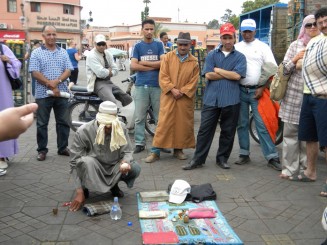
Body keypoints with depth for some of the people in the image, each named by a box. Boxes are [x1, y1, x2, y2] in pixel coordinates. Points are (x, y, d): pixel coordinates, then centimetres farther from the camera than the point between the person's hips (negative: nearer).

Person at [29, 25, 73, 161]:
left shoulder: (63, 52, 10)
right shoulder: (36, 53, 1)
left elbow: (68, 71, 2)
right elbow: (35, 73, -8)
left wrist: (57, 81, -15)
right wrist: (50, 85, -14)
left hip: (61, 93, 3)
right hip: (43, 94, -2)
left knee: (63, 122, 8)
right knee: (42, 123, 4)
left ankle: (62, 148, 20)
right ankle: (42, 150, 14)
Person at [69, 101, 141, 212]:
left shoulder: (121, 128, -15)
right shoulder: (83, 131, -22)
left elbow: (127, 151, -6)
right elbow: (75, 162, -18)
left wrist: (126, 162, -32)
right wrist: (79, 192, -22)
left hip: (114, 168, 3)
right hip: (93, 170, -3)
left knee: (135, 168, -24)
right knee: (86, 162, -37)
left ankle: (113, 184, 8)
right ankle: (84, 188, -5)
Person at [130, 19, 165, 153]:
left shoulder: (159, 45, 8)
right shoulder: (138, 46, 7)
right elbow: (133, 66, -5)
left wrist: (144, 62, -6)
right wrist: (153, 66, -6)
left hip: (157, 85, 0)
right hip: (141, 85, 0)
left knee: (160, 116, 5)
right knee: (139, 117, 3)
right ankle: (139, 143, 11)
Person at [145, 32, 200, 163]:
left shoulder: (194, 62, 4)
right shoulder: (168, 57, 3)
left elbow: (193, 82, 0)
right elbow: (163, 76, -3)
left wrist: (182, 92, -12)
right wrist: (172, 89, -14)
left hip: (185, 98, 1)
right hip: (168, 97, -1)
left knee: (183, 124, 6)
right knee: (163, 123, -3)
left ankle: (178, 149, 21)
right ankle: (155, 151, 3)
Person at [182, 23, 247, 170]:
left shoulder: (240, 57, 6)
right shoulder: (212, 55, 8)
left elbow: (237, 75, -10)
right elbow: (208, 75, -5)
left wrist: (217, 70, -3)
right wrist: (229, 74, -5)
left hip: (231, 100, 0)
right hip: (211, 99, 0)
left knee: (228, 131, 8)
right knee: (205, 129, 2)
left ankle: (222, 158, 23)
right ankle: (198, 159, 10)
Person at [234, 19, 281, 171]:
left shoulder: (263, 47, 3)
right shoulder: (236, 48, 9)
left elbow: (272, 69, -1)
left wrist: (262, 88, -7)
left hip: (257, 91, -3)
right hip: (239, 90, 3)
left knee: (262, 125, -6)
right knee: (241, 124, 7)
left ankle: (272, 157, -2)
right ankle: (244, 154, 17)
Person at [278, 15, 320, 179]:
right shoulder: (295, 45, 10)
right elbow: (284, 69, 7)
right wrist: (295, 60, -8)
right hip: (293, 95, 1)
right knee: (290, 132, 2)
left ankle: (305, 168, 14)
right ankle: (289, 167, 11)